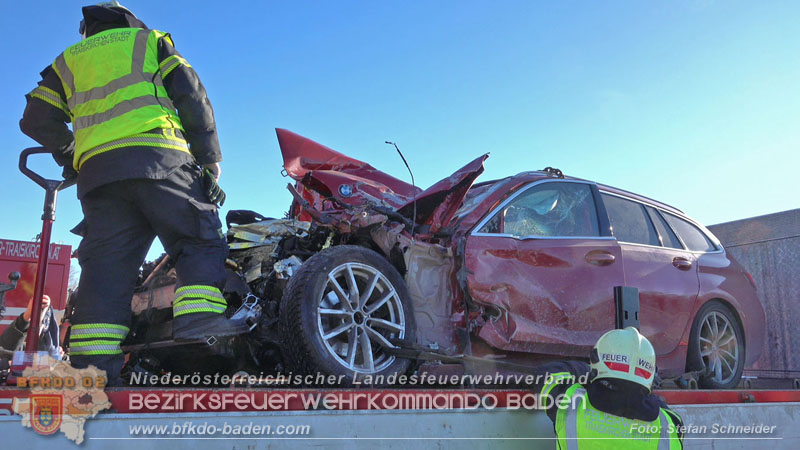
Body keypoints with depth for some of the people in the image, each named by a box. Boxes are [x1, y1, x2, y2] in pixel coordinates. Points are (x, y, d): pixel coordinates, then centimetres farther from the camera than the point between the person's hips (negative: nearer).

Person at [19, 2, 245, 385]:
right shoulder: (150, 40, 23)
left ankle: (90, 364, -10)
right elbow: (192, 98, 9)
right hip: (158, 157, -3)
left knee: (106, 264, -2)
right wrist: (210, 161, 7)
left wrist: (73, 160, 30)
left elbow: (36, 120, 19)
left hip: (96, 172, 4)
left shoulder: (69, 59, 30)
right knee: (201, 240, -5)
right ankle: (200, 316, -27)